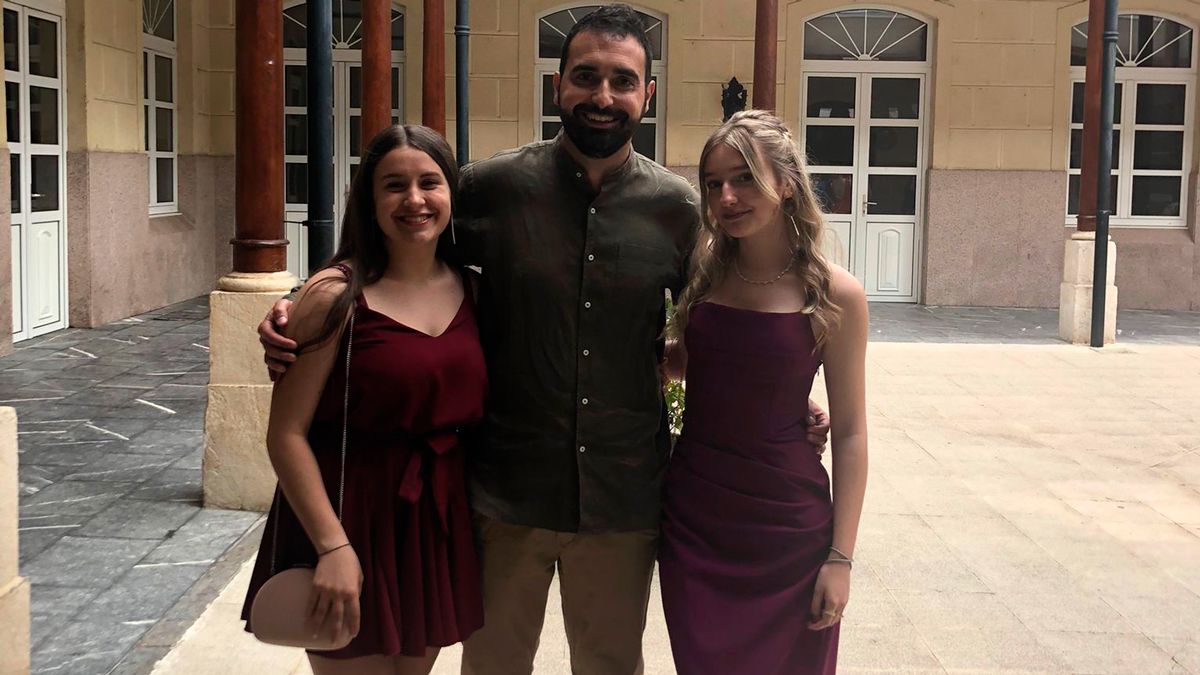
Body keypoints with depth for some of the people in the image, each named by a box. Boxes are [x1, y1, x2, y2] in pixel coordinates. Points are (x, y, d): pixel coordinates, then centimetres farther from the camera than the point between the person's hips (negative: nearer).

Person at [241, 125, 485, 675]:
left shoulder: (468, 288, 5)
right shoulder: (337, 296, -13)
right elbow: (286, 434, -15)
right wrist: (333, 546, -20)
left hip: (438, 526, 5)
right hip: (352, 524, -5)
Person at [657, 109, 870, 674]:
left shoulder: (834, 294, -9)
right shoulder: (702, 273, 1)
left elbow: (850, 432, -6)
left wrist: (840, 557, -8)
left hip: (787, 522, -3)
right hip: (693, 517, 3)